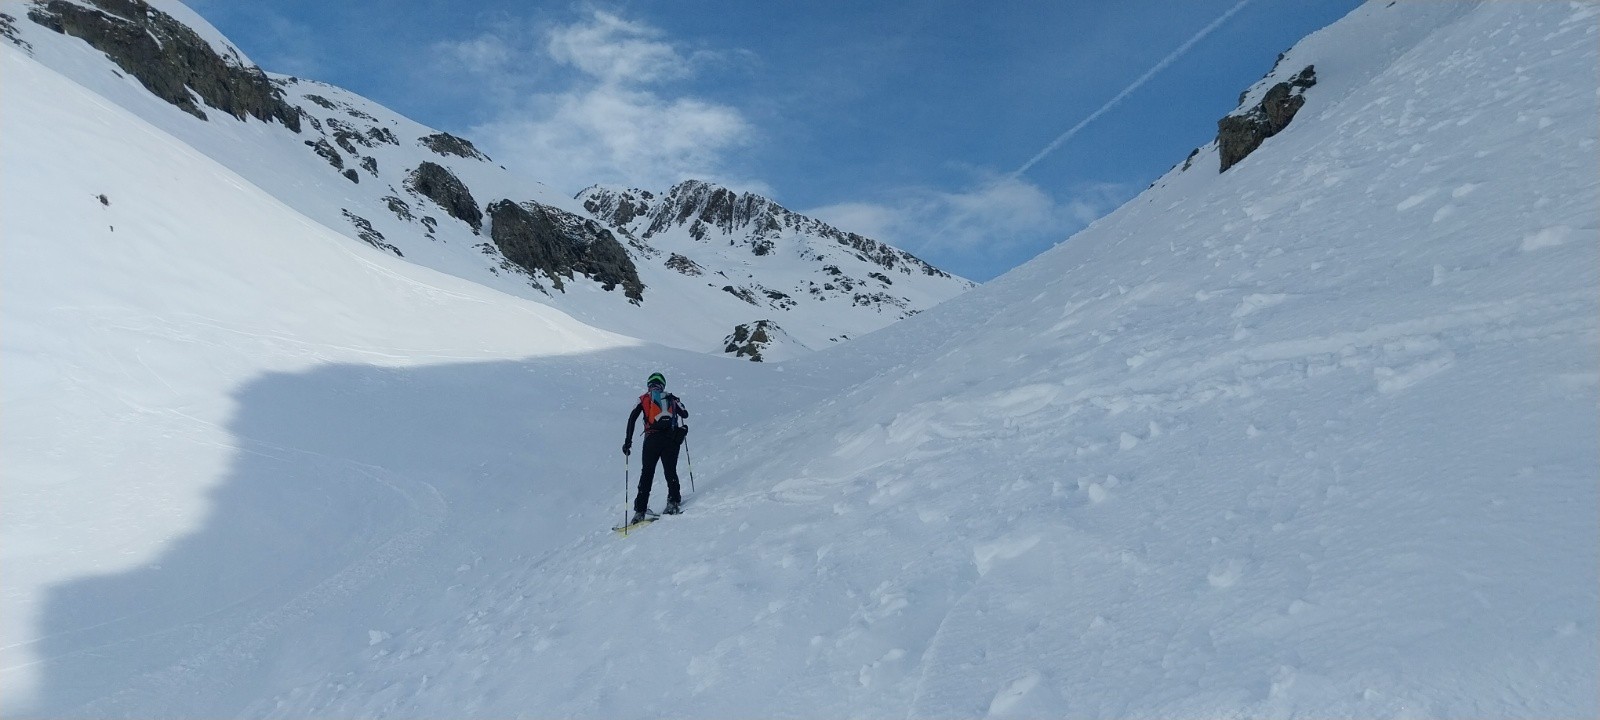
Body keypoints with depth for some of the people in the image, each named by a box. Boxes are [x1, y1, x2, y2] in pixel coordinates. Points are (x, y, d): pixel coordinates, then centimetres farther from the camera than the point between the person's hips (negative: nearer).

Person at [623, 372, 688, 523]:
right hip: (672, 439, 1)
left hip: (653, 438, -1)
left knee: (647, 473, 3)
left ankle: (640, 510, -3)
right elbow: (685, 414, 24)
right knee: (670, 471, 9)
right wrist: (677, 406, 46)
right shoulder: (672, 398, 17)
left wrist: (628, 441, 5)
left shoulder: (644, 398, 13)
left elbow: (632, 418, 3)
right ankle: (673, 501, -9)